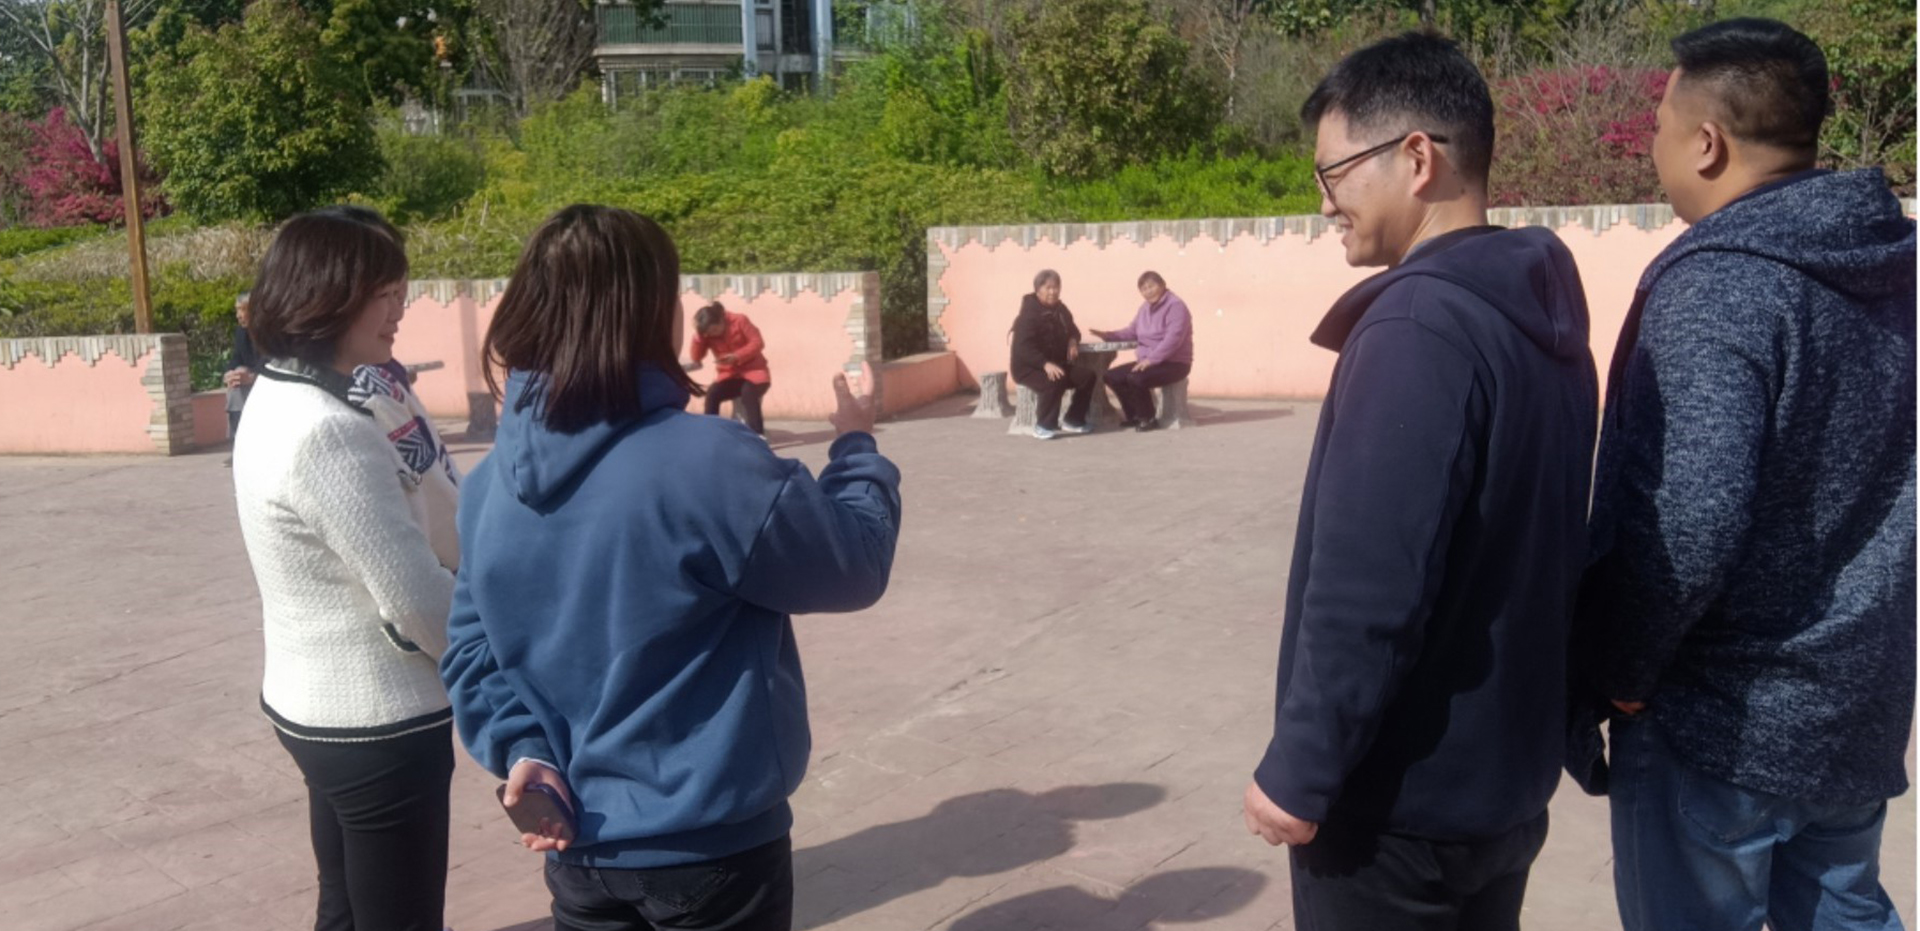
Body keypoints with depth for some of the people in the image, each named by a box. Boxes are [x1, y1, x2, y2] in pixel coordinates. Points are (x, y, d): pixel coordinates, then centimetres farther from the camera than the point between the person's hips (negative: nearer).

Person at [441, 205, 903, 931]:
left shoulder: (492, 485, -3)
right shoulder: (709, 462, -24)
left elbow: (471, 646, 4)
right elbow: (856, 565, -12)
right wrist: (857, 446, 2)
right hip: (711, 844, -5)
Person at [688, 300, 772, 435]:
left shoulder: (739, 321, -10)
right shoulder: (707, 333, 1)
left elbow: (758, 342, -14)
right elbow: (696, 356, -6)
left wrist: (737, 356, -26)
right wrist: (698, 335, -19)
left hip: (753, 372, -4)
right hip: (729, 376, 4)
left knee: (748, 393, -36)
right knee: (712, 393, -26)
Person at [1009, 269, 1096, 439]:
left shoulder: (1060, 309, 6)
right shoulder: (1029, 314, -20)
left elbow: (1072, 330, 23)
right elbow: (1023, 348, -30)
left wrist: (1073, 341, -2)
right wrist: (1045, 364, -43)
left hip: (1056, 364, 8)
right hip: (1028, 367, -8)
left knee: (1087, 376, -11)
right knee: (1055, 381, -37)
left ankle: (1073, 420, 2)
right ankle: (1043, 426, -20)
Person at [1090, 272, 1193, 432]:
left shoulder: (1175, 306, -15)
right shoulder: (1145, 308, 13)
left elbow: (1173, 338, -25)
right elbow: (1132, 332, 20)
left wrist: (1151, 359, -30)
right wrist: (1108, 335, 4)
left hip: (1174, 363, -9)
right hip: (1148, 361, 9)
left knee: (1136, 378, -32)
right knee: (1112, 376, -3)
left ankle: (1148, 419, -10)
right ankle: (1134, 416, 9)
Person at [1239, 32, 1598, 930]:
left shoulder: (1418, 326, -23)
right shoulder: (1543, 315, 6)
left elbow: (1368, 590, -26)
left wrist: (1300, 772, -16)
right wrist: (1486, 738, 18)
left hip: (1400, 797, -8)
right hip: (1508, 774, 8)